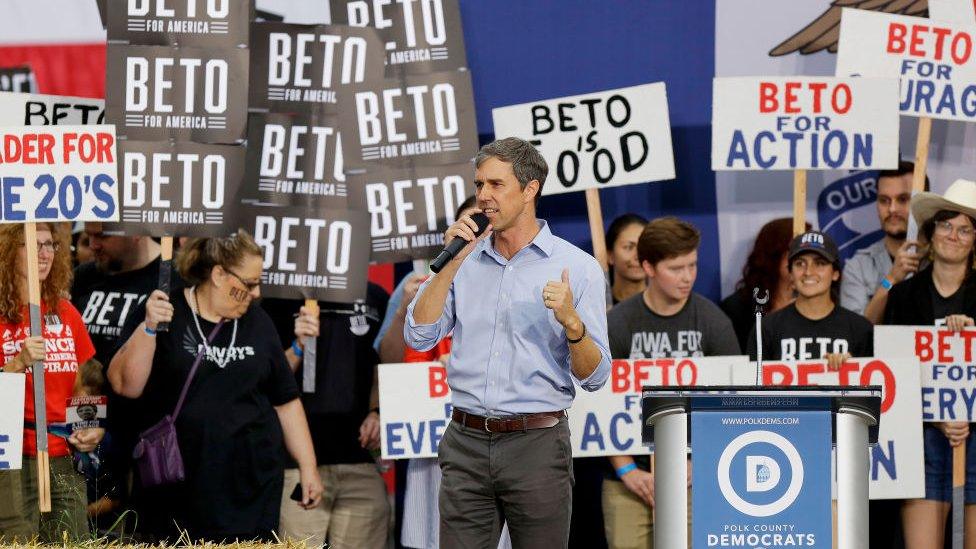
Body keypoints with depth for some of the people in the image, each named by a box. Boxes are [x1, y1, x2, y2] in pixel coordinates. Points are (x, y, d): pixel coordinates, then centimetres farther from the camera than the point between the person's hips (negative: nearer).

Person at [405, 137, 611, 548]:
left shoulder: (577, 267, 0)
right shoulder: (466, 261, 11)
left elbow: (594, 376, -3)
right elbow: (419, 336, 0)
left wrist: (571, 322, -22)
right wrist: (453, 261, -5)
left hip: (537, 448, -3)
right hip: (466, 444, 3)